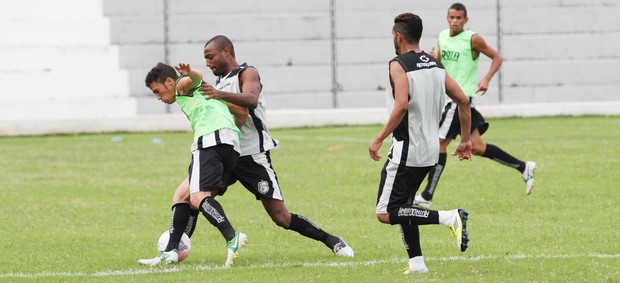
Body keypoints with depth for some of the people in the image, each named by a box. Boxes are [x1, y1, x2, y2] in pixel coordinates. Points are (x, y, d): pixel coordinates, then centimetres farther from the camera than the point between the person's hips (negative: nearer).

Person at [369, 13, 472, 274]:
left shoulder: (399, 65, -12)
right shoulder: (436, 65, 10)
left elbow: (402, 106, -26)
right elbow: (463, 100, 10)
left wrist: (379, 139, -20)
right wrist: (466, 140, 18)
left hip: (407, 149, -8)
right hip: (430, 150, 8)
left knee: (385, 213, -7)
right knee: (402, 205, 21)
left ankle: (449, 218, -20)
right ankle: (416, 262, 12)